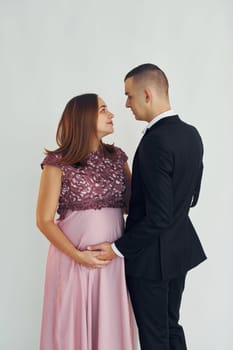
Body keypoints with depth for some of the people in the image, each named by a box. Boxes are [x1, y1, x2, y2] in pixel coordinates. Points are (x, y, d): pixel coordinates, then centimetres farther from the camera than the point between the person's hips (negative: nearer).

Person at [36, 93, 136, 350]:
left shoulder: (117, 157, 7)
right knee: (74, 324, 9)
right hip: (72, 257, -3)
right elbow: (44, 220, -5)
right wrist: (78, 256, -11)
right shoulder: (58, 163, -6)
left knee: (111, 324, 11)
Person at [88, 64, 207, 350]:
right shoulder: (191, 134, 2)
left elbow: (158, 217, -26)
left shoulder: (155, 141, -25)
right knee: (171, 326, 23)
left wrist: (118, 248, -15)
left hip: (152, 254, -9)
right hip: (180, 248, 9)